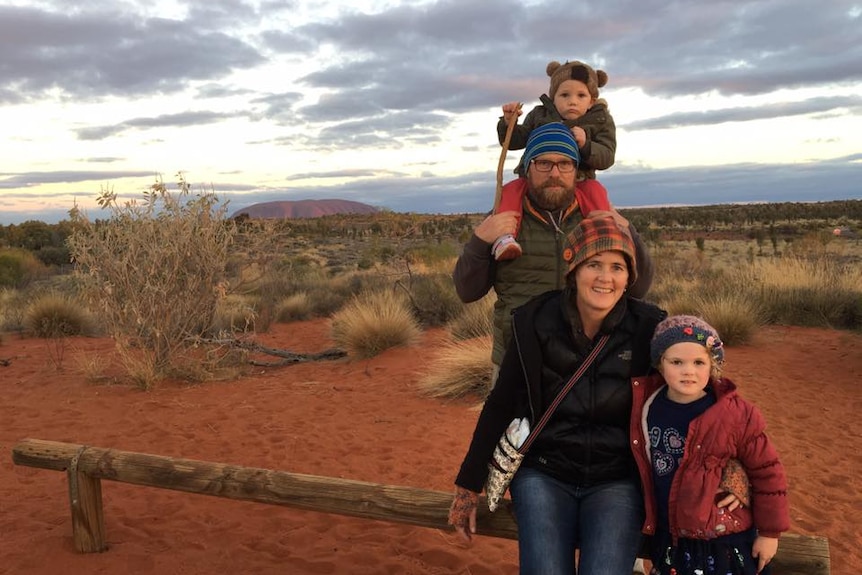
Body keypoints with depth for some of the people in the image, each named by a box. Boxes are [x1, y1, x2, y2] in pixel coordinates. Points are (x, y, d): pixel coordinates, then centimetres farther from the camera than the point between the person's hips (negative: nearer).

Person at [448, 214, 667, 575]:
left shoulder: (648, 328, -6)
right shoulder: (534, 323, -6)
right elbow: (500, 405, 1)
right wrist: (468, 487, 5)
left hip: (616, 481, 0)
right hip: (543, 475, 0)